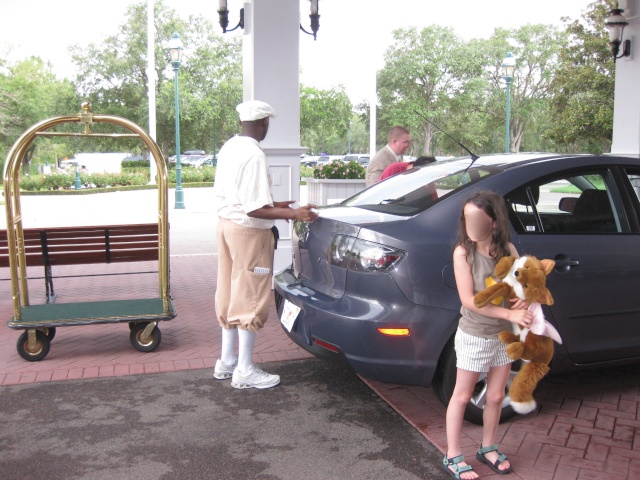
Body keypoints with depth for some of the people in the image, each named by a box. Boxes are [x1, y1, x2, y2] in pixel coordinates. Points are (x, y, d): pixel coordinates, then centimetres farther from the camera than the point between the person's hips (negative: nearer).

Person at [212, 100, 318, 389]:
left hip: (226, 223, 9)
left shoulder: (228, 148, 8)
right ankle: (245, 371, 10)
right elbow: (254, 210, -23)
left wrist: (274, 205, 17)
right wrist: (293, 214, -21)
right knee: (250, 299, 1)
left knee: (230, 294, 16)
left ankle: (226, 361, 27)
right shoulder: (254, 155, -20)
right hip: (248, 232, -9)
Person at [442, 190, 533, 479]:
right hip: (473, 336, -4)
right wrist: (510, 314, -26)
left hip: (504, 336, 4)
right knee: (462, 396, 7)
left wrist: (523, 301, -19)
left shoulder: (508, 249, -5)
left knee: (496, 396, 16)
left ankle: (488, 448, 36)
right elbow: (468, 299, -21)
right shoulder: (463, 252, -17)